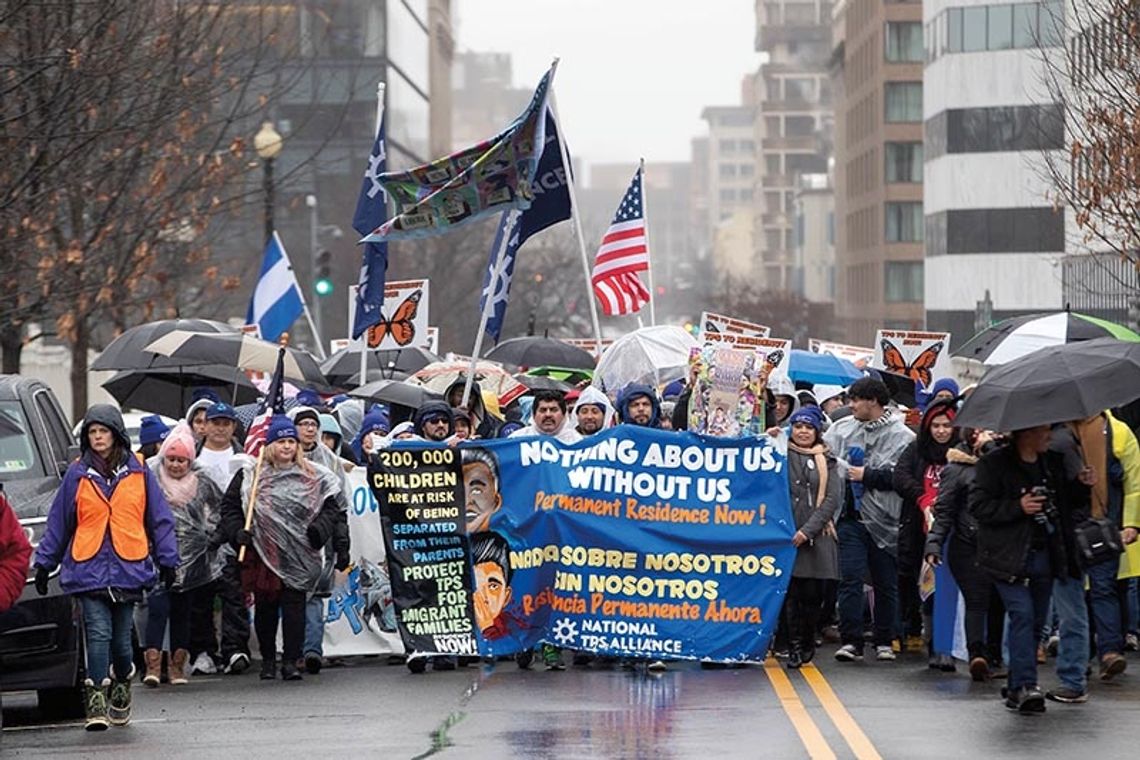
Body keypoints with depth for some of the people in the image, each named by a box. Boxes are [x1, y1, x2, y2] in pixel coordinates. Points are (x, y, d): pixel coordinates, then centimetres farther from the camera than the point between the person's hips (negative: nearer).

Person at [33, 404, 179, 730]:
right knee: (98, 633, -12)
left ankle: (121, 683, 32)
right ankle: (96, 703, -11)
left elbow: (160, 518, 10)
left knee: (121, 637, 7)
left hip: (128, 567, 1)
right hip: (89, 567, -1)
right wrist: (44, 563, 10)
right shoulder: (78, 475, 6)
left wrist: (168, 559, 7)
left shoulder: (138, 473, 6)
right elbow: (58, 522, 11)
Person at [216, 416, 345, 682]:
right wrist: (237, 532, -6)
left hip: (298, 555, -1)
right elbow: (229, 507, 9)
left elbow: (331, 507, 8)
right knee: (265, 606, 6)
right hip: (262, 552, 1)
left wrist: (318, 529, -8)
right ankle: (267, 659, 19)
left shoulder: (313, 476, 6)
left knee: (294, 605, -6)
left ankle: (291, 661, -3)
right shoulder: (250, 475, 5)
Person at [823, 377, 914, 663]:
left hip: (883, 520, -2)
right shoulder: (842, 428, 7)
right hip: (851, 516, 2)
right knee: (850, 578, -6)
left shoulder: (901, 436, -5)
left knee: (885, 583, 9)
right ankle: (850, 640, -4)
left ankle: (884, 642, 20)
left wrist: (867, 476, -12)